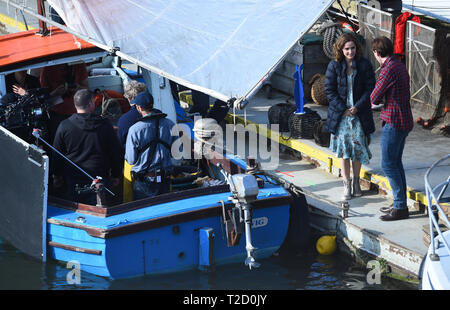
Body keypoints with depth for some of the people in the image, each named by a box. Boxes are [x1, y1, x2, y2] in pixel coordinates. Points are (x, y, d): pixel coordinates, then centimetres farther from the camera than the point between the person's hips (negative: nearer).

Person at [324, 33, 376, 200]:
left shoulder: (364, 65, -2)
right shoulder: (334, 66, -4)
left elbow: (370, 89, -2)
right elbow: (329, 91, -4)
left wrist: (357, 107, -13)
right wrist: (343, 109, -12)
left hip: (359, 113, 0)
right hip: (340, 114, 0)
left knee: (358, 147, 4)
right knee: (343, 149, 2)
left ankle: (356, 181, 21)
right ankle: (347, 185, 9)